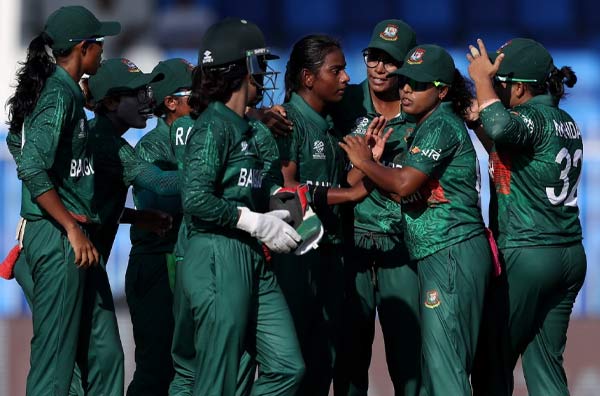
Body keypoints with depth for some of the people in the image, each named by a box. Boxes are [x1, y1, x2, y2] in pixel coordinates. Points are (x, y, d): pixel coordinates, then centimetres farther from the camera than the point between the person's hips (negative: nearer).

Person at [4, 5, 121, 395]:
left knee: (101, 356, 11)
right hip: (57, 236, -10)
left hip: (74, 236, 10)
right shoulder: (60, 95, -15)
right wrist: (72, 228, -21)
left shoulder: (63, 90, 14)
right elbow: (33, 168, -24)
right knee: (56, 358, -8)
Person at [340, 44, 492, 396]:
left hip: (452, 255, -10)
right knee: (435, 361, 10)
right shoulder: (428, 126, 21)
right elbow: (406, 190, 17)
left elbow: (403, 184, -17)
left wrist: (365, 161, -3)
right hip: (438, 258, 10)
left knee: (444, 362, -15)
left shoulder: (441, 126, -9)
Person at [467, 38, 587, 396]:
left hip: (526, 257, -9)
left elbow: (502, 128, -37)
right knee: (546, 363, 9)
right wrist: (479, 124, 19)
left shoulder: (534, 119, -14)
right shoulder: (566, 123, 13)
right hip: (570, 256, 9)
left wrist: (482, 78, -22)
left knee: (494, 363, 1)